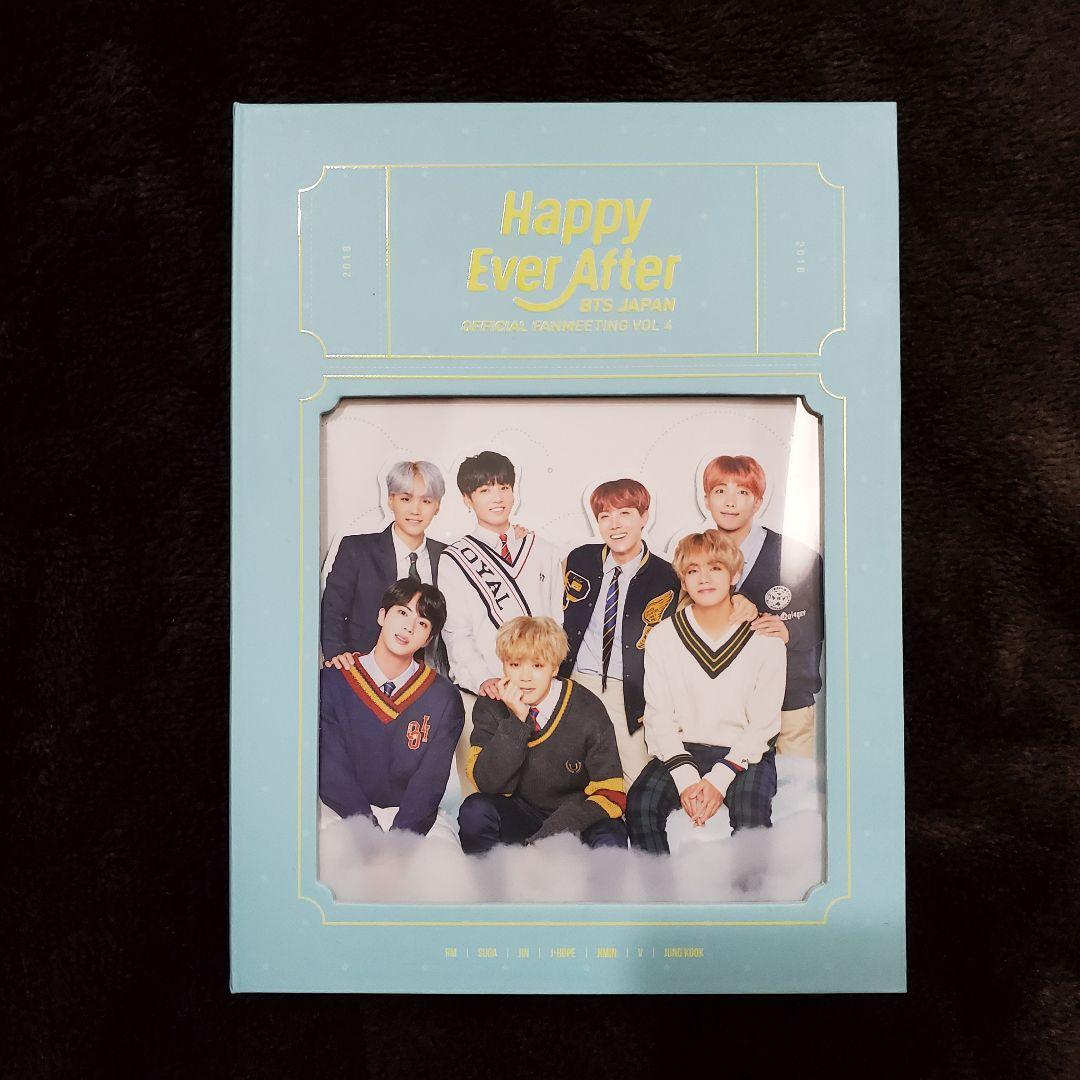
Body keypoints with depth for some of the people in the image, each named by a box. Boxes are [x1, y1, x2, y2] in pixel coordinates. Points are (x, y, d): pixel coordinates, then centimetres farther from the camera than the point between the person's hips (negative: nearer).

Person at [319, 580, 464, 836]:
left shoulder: (444, 698, 0)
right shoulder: (332, 683, -1)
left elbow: (429, 782, -6)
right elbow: (332, 772, -8)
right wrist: (371, 834, -20)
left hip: (413, 819, 1)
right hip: (346, 813, -1)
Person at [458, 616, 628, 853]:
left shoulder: (587, 710, -15)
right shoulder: (491, 706, -9)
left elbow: (611, 794, -15)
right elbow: (488, 783, -18)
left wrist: (550, 834, -26)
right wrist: (516, 720, -28)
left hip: (575, 818, -1)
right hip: (519, 814, 2)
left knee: (608, 841, -33)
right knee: (475, 810, -28)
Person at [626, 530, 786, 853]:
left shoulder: (764, 638, -4)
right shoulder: (662, 637, 0)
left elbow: (762, 725, -5)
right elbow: (659, 719, -3)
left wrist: (718, 780, -17)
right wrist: (686, 779, -18)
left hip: (746, 753, -1)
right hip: (682, 750, 2)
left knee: (751, 814, -31)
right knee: (640, 804, -24)